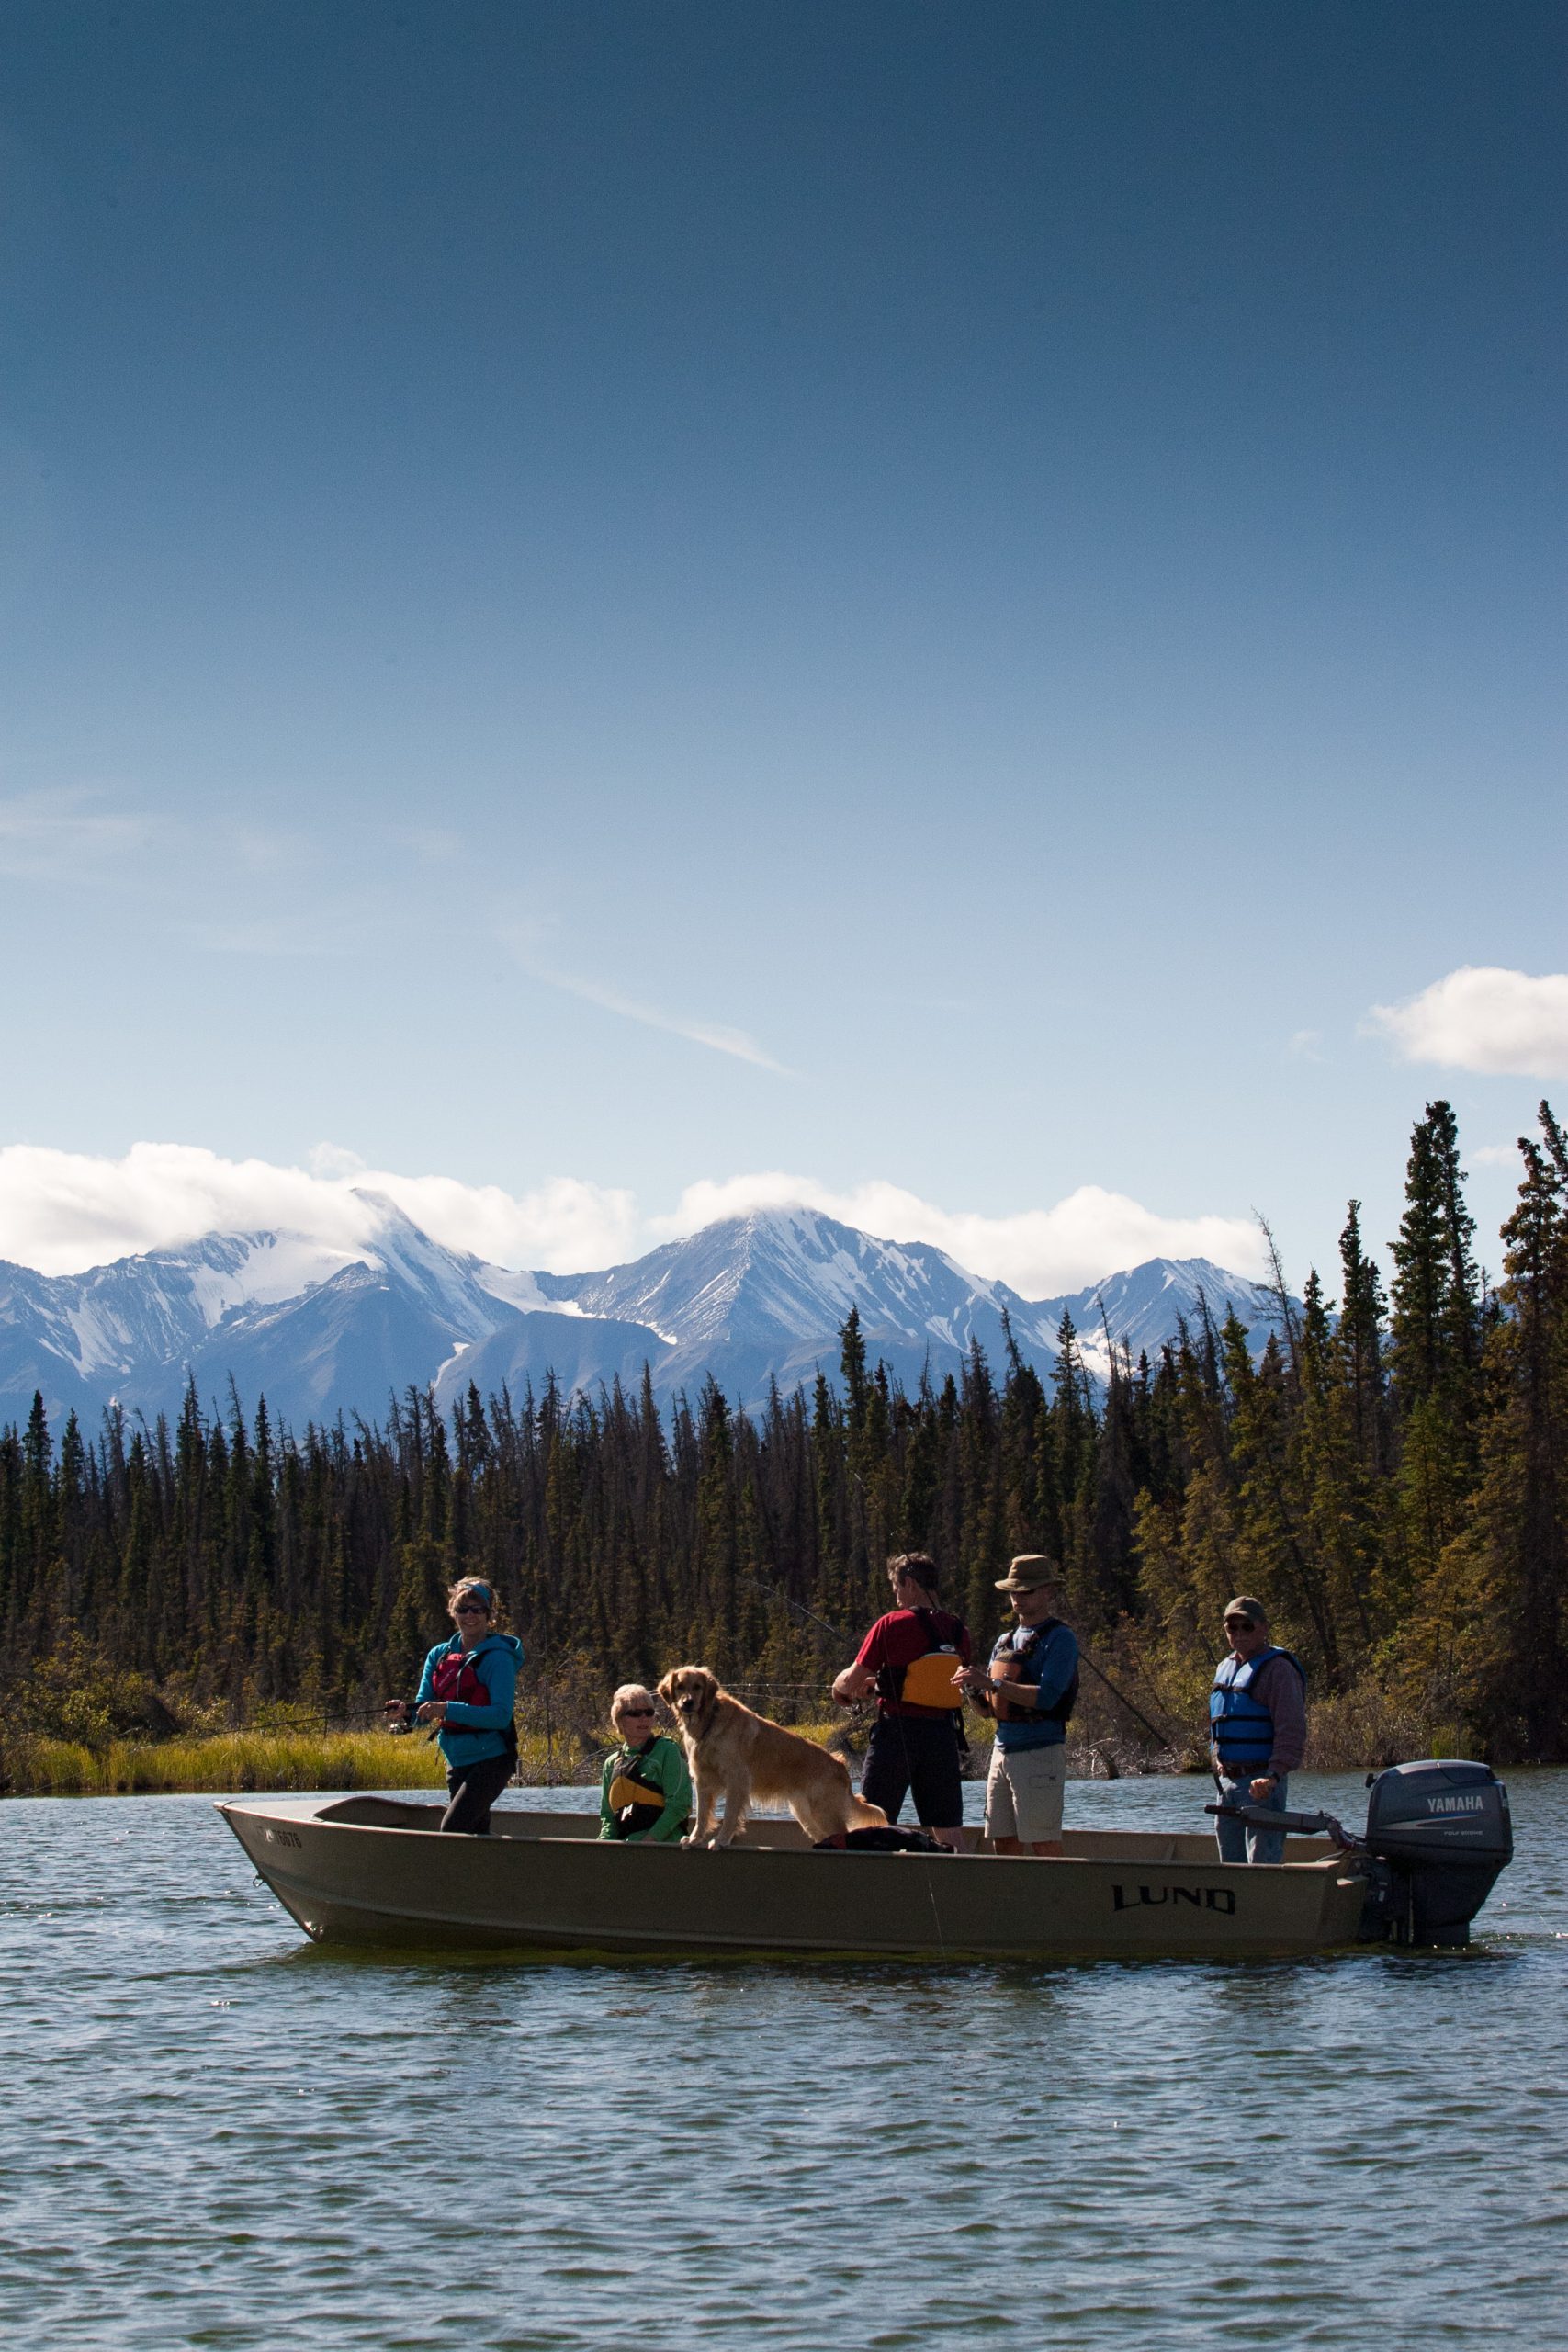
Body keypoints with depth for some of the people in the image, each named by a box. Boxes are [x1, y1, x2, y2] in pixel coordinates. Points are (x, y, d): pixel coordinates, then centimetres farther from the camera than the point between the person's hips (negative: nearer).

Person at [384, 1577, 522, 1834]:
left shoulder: (497, 1658, -11)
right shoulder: (440, 1655, 9)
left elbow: (501, 1716, -21)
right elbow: (423, 1710, 5)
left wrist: (447, 1709, -29)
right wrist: (405, 1713, -19)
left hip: (491, 1760, -7)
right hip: (457, 1763, 8)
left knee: (452, 1830, -21)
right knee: (475, 1835, 13)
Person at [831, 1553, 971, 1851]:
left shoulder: (892, 1624, -8)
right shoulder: (957, 1629, 8)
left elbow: (854, 1678, -6)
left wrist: (839, 1687, 18)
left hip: (897, 1730, -4)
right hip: (943, 1733, 4)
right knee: (949, 1832, 6)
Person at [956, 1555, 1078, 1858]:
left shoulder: (1060, 1638, -6)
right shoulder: (1005, 1641, 18)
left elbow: (1047, 1697, -20)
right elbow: (989, 1708, 20)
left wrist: (991, 1683, -22)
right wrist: (972, 1689, -2)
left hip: (1040, 1753, -8)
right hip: (1003, 1751, 8)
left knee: (1044, 1845, -9)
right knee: (1004, 1844, 7)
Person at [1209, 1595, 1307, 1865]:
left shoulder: (1277, 1669, -10)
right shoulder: (1224, 1668, 16)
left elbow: (1292, 1732, -19)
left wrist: (1274, 1775, -29)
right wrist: (1218, 1761, 14)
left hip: (1261, 1784, -9)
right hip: (1227, 1782, 9)